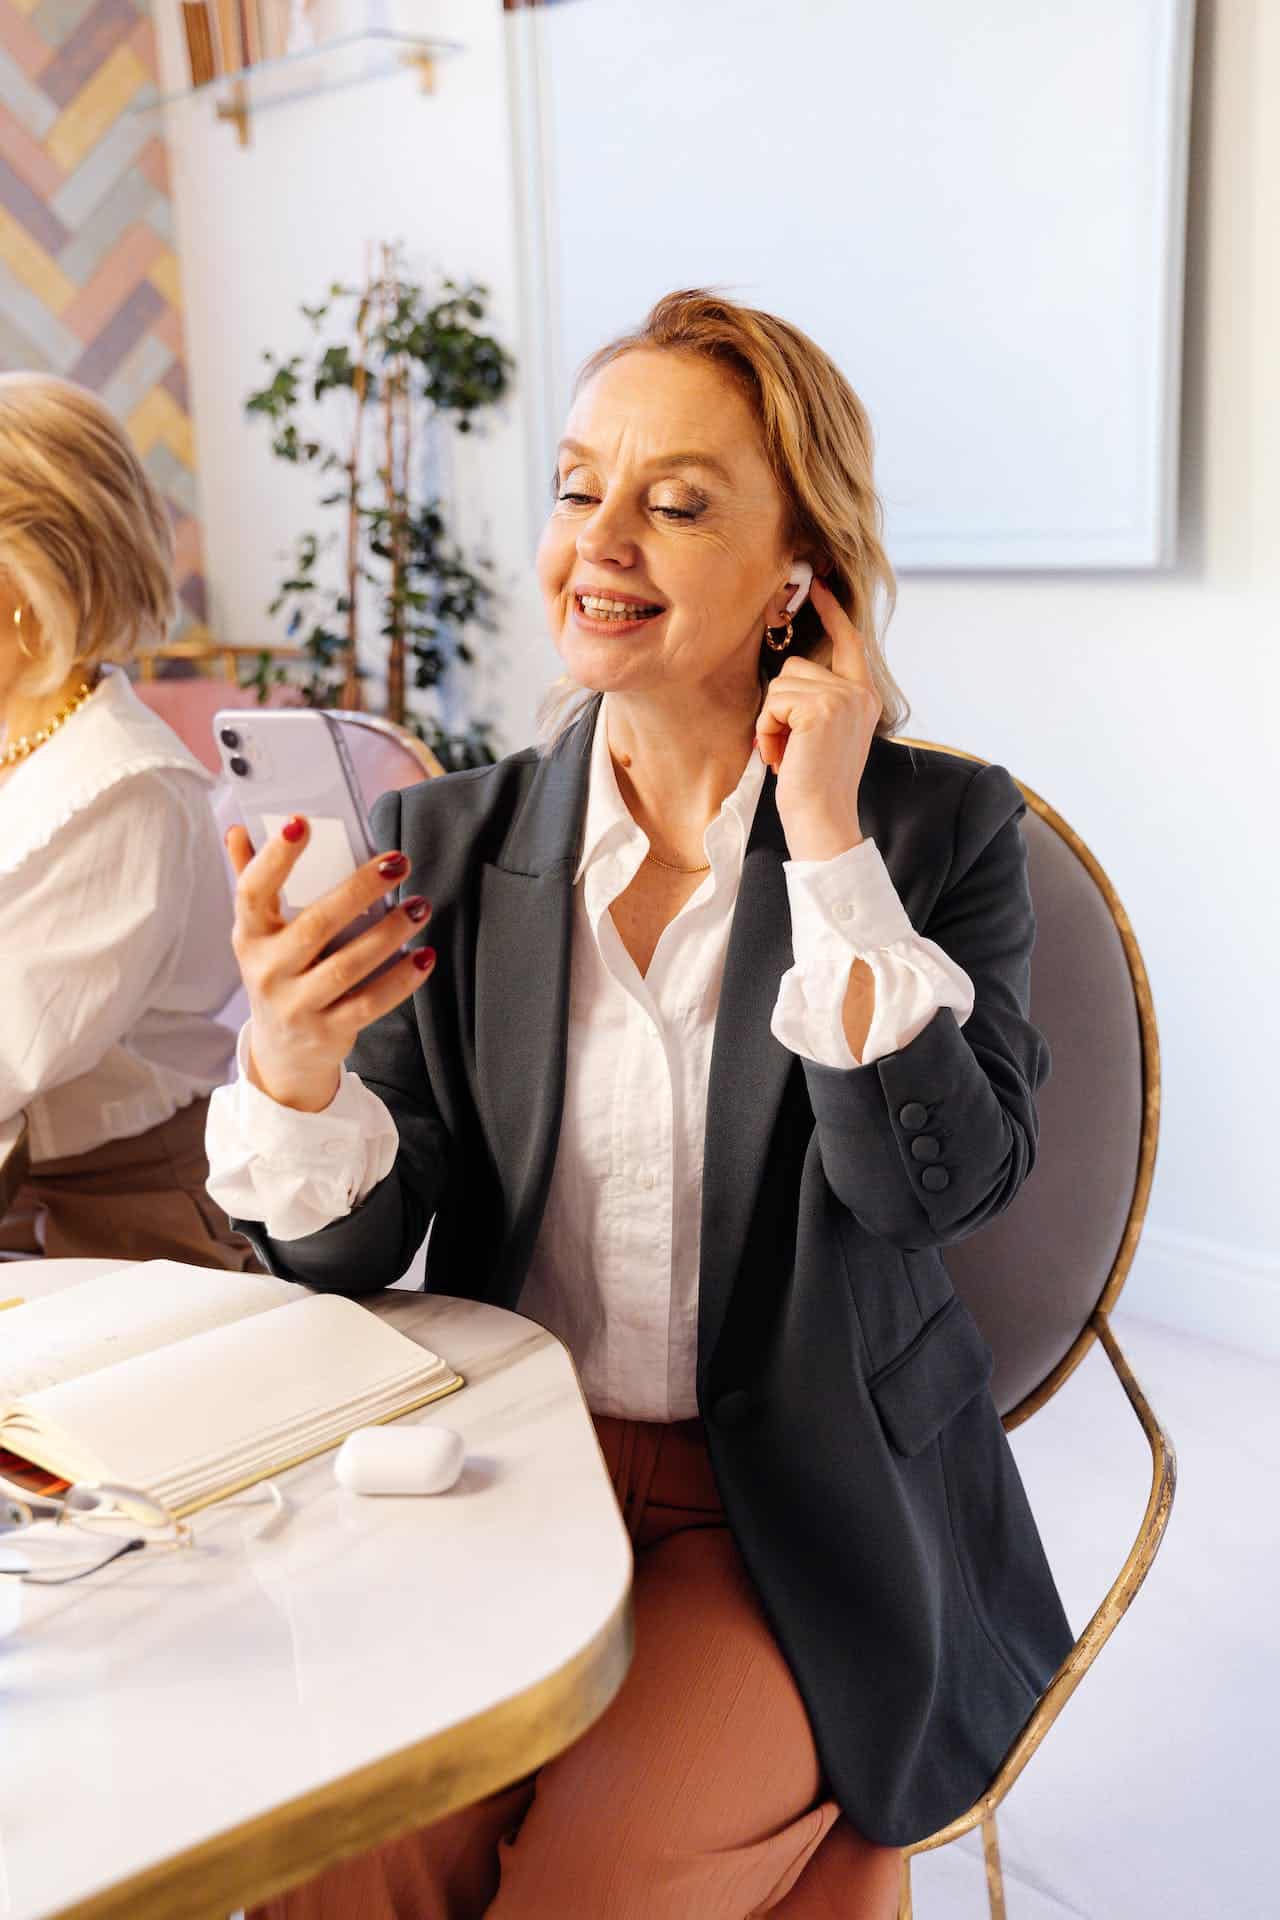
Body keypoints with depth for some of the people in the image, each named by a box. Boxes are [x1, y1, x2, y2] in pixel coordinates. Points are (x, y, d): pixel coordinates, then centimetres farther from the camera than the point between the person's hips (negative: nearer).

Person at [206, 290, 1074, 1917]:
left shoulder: (938, 829, -4)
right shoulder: (450, 845, 1)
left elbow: (945, 1182, -18)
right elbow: (354, 1253, -3)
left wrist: (832, 844, -18)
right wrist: (290, 1073, -24)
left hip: (813, 1528, -2)